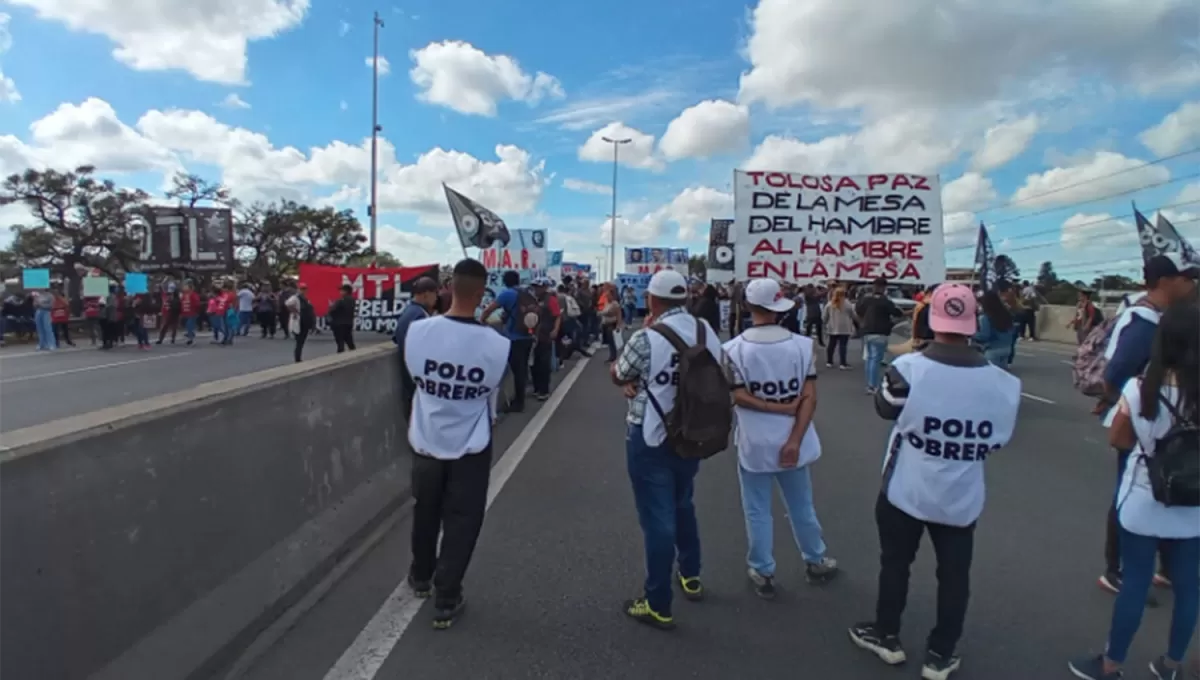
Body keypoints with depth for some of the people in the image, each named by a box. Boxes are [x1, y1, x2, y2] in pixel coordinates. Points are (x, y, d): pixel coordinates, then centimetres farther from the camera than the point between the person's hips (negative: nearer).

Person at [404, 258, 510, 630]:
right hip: (470, 447, -3)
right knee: (461, 521, 12)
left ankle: (421, 577, 45)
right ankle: (446, 601, 20)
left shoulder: (417, 331, -16)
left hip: (426, 440, 3)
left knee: (425, 512, 23)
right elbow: (493, 389, -3)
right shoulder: (496, 344, -21)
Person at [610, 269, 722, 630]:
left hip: (650, 438, -6)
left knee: (657, 518, 3)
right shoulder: (708, 332, -1)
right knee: (683, 506, 25)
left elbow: (617, 375, -4)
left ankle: (658, 606, 14)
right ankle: (691, 576, 41)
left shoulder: (647, 338, -19)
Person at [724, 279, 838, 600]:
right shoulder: (802, 344, -7)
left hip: (754, 443, -2)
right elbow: (809, 397, -11)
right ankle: (815, 562, 37)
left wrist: (781, 408, -10)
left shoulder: (734, 349, -12)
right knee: (801, 506, 21)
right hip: (791, 441, 3)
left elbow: (740, 398, -15)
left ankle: (763, 573, 21)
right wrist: (795, 440, -12)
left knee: (757, 511, 12)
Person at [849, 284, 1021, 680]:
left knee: (895, 563, 18)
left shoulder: (909, 368, -22)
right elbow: (998, 440, 1)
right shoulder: (1003, 383, -12)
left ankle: (886, 636, 35)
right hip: (962, 497, 2)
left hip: (906, 492, -2)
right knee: (954, 573, 17)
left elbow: (885, 408, -2)